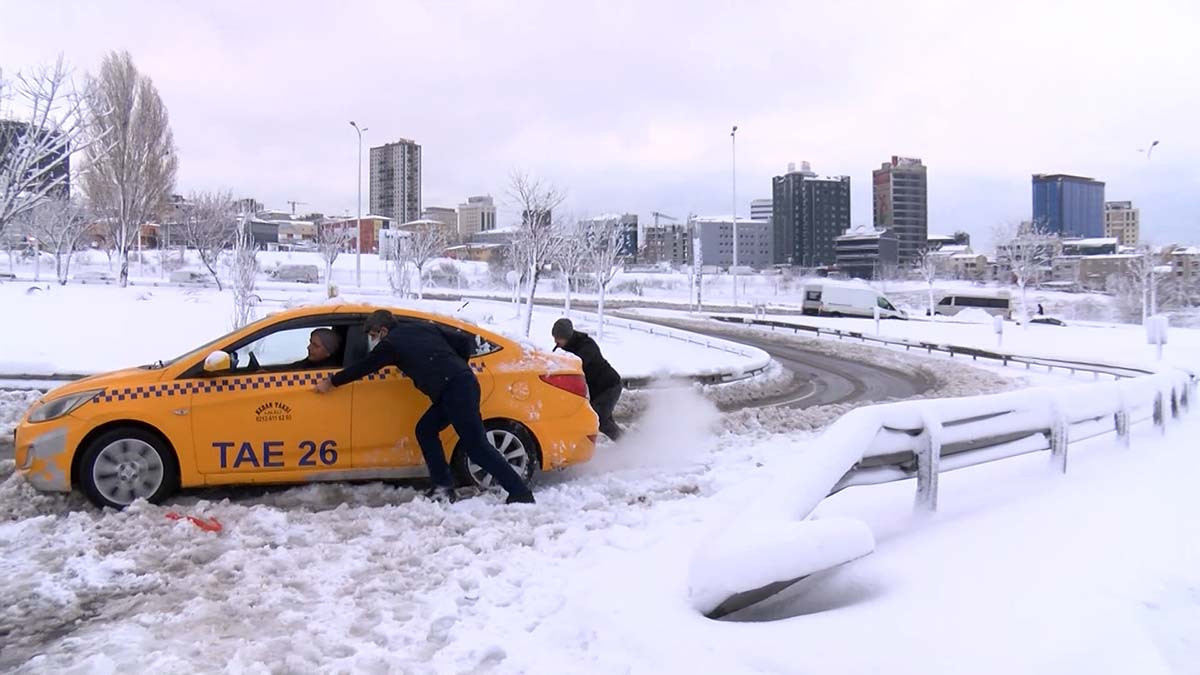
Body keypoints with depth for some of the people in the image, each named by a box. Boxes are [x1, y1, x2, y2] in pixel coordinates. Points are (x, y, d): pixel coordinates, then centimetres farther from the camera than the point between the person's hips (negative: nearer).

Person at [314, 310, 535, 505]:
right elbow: (465, 342, 17)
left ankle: (520, 493, -8)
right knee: (425, 429, 17)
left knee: (477, 446, -7)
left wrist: (331, 382, 26)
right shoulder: (424, 327, 22)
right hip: (463, 382, 9)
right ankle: (443, 487, 15)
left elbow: (362, 368, 13)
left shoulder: (391, 343, 4)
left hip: (454, 391, -9)